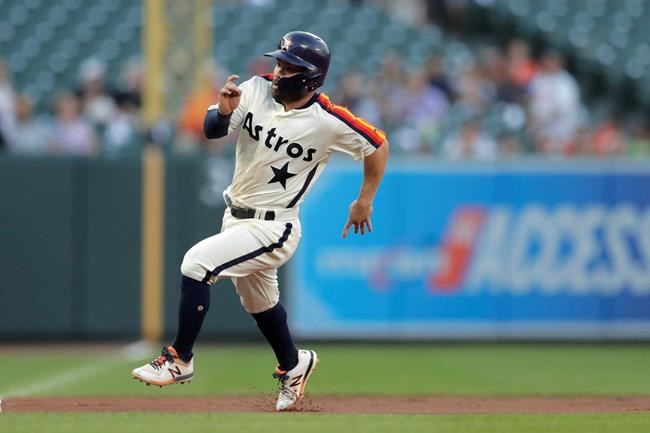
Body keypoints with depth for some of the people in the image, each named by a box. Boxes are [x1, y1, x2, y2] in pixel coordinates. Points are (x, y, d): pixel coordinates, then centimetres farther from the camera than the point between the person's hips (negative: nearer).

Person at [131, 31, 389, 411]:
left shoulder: (330, 122, -19)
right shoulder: (258, 89, -7)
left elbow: (378, 145, -5)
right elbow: (212, 130, -8)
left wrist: (365, 201, -1)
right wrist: (223, 111, -30)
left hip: (273, 228, -6)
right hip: (237, 217, 7)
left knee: (197, 264, -21)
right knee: (259, 302, 24)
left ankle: (179, 361, -8)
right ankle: (294, 366, 50)